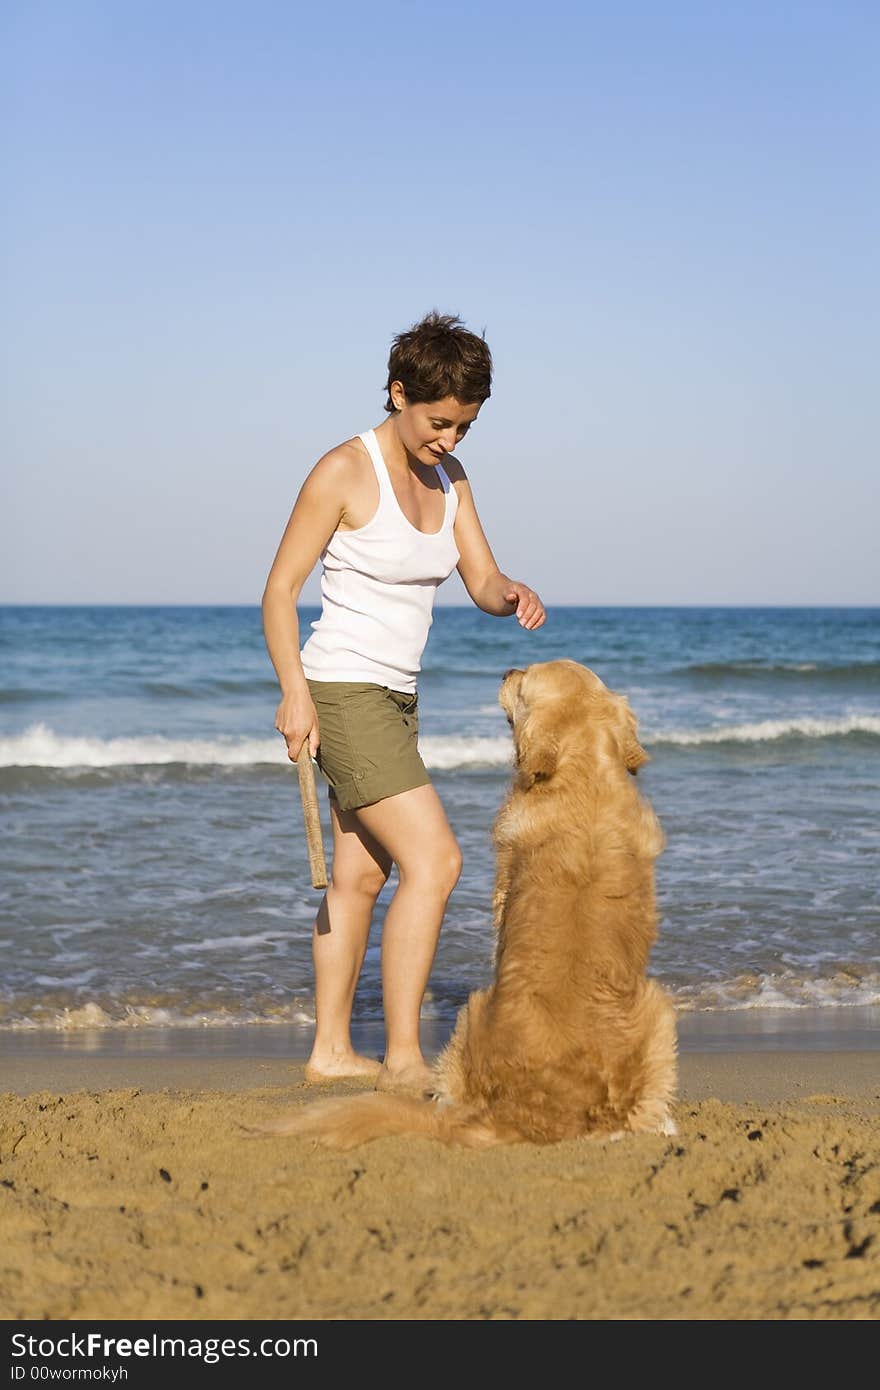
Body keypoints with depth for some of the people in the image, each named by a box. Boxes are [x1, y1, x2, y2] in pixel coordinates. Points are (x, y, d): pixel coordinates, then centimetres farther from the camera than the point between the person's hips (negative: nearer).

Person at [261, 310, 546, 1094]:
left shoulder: (448, 478, 8)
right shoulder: (343, 472, -13)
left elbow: (483, 581, 6)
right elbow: (280, 589, -12)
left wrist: (516, 596, -17)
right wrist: (295, 692, -20)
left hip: (396, 696, 9)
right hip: (342, 690, -9)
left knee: (363, 876, 14)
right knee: (435, 860, -17)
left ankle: (331, 1051, 24)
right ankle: (404, 1059, -15)